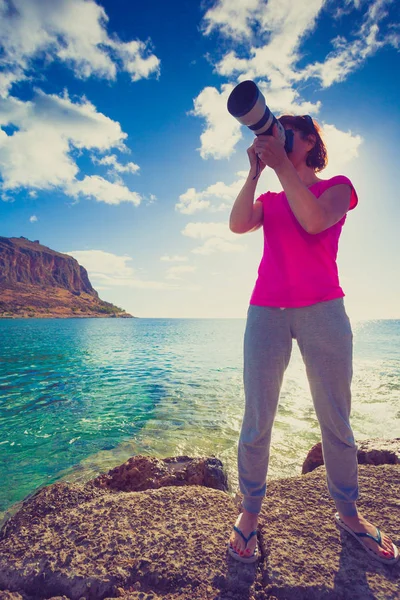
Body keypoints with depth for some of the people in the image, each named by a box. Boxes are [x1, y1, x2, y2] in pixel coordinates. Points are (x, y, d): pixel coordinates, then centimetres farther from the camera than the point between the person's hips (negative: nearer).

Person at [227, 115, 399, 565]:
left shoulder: (337, 186, 12)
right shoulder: (269, 200, 22)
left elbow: (315, 221, -12)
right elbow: (238, 224, 1)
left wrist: (282, 165, -9)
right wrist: (255, 171, 1)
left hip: (322, 309, -2)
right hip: (267, 311, 3)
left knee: (335, 419, 7)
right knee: (257, 421, 1)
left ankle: (347, 512, 28)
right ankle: (249, 511, 18)